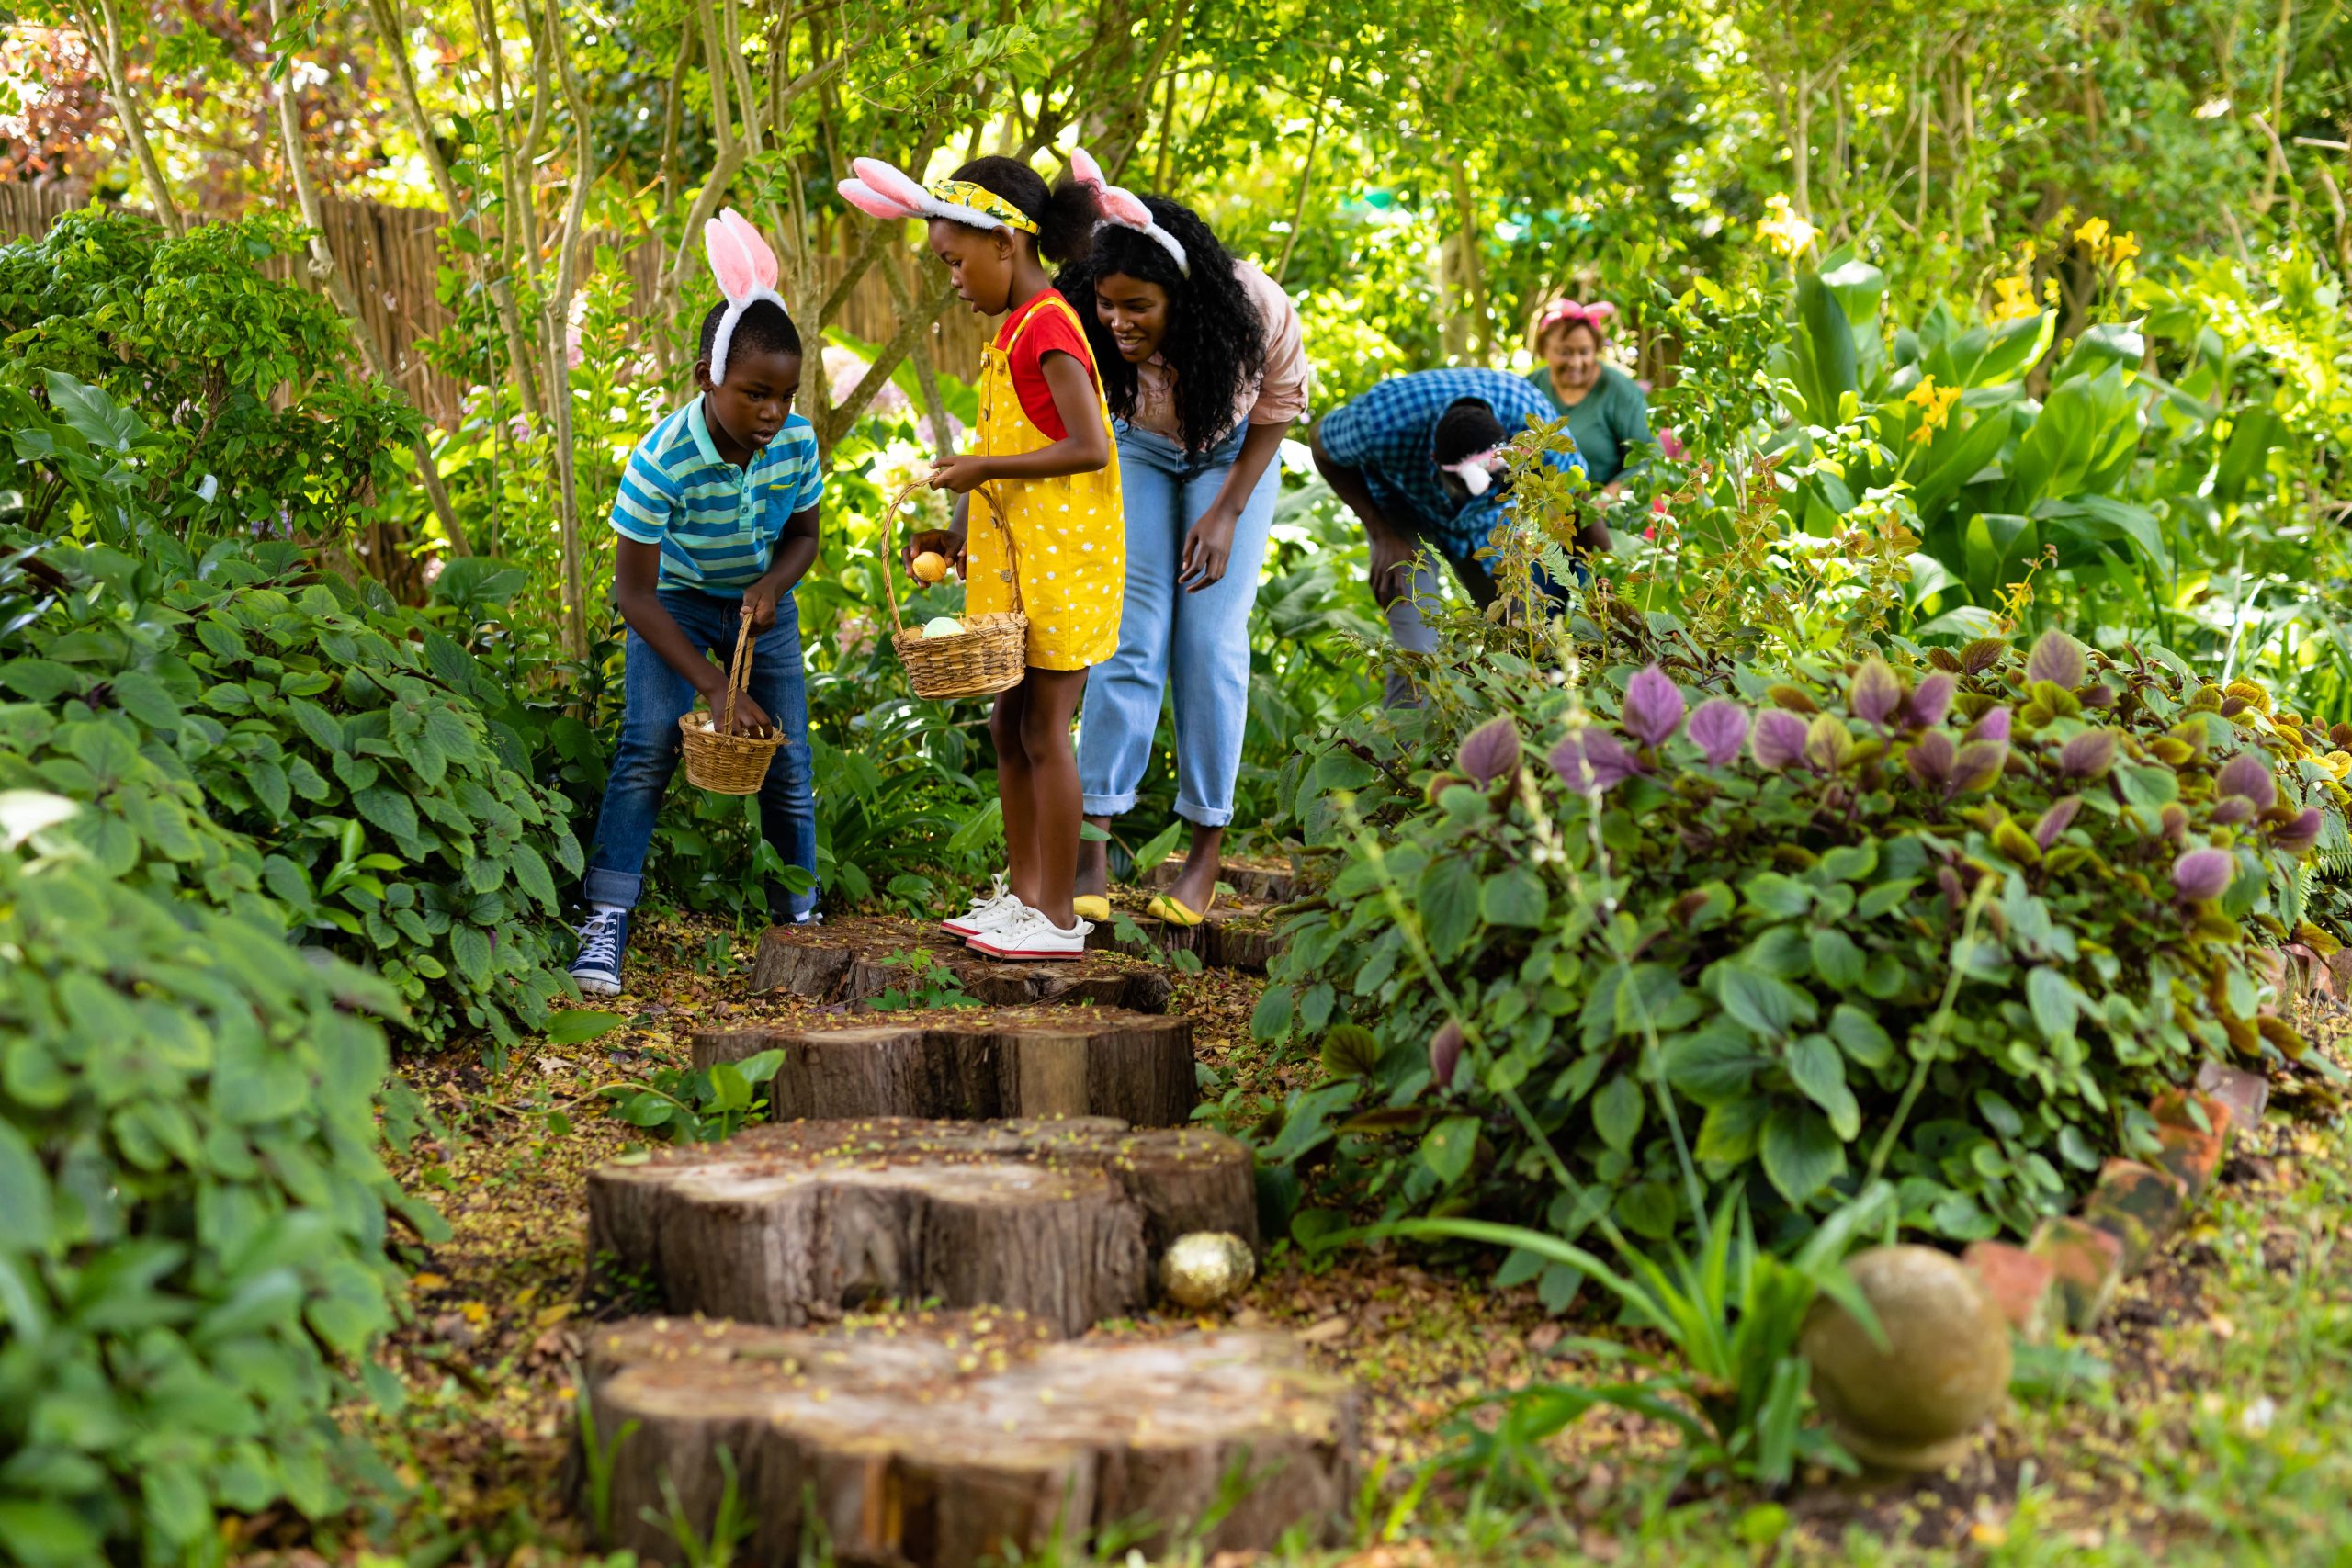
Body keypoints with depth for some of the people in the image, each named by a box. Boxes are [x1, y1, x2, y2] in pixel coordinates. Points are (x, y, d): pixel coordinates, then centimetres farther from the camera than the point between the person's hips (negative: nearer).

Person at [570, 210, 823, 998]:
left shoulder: (797, 443, -22)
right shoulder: (662, 460, -33)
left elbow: (803, 535, -1)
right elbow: (634, 592, -26)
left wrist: (773, 584, -25)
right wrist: (714, 686, -29)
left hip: (760, 602, 3)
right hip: (674, 600, -3)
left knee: (789, 762, 1)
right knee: (648, 748, -18)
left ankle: (798, 913, 19)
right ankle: (607, 919, -15)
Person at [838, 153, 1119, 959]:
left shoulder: (1048, 327, -15)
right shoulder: (1015, 332, 14)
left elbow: (1088, 448, -23)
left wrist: (983, 467, -18)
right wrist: (961, 537, 11)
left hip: (1061, 561, -10)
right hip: (1015, 561, 10)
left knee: (1044, 733, -4)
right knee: (1010, 727, 13)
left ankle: (1058, 918, 3)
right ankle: (1023, 894, 22)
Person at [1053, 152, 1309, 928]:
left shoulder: (1258, 311, -34)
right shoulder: (1084, 326, -32)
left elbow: (1277, 411, -13)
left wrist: (1226, 513, -17)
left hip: (1232, 453, -1)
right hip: (1140, 450, 1)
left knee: (1211, 641, -8)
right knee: (1130, 636, -9)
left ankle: (1207, 849, 0)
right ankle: (1093, 844, -10)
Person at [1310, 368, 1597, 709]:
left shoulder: (1533, 420, -35)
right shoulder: (1384, 423, -40)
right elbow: (1324, 450, -16)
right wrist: (1382, 536, -21)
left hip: (1487, 519, 2)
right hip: (1403, 506, -2)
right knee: (1418, 656, -17)